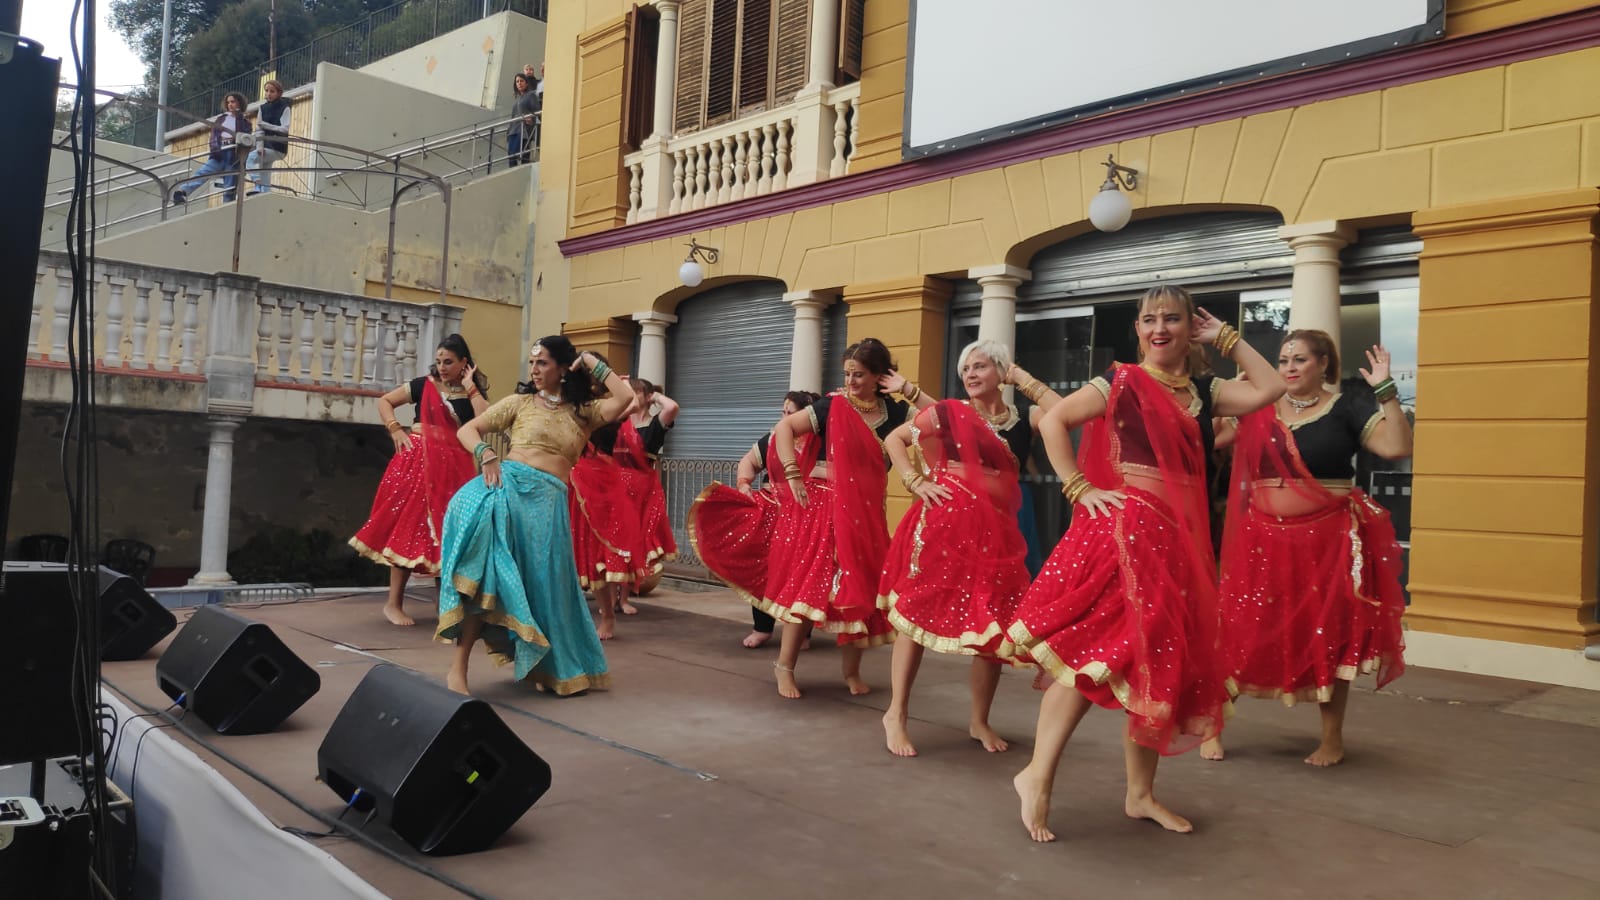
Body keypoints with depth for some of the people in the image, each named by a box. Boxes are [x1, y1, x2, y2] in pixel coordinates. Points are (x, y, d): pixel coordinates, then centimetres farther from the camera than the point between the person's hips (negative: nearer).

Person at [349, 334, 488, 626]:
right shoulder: (423, 385, 5)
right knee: (410, 526, -2)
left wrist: (470, 387, -9)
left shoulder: (473, 392, 6)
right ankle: (393, 603, 4)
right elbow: (384, 401, 10)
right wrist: (396, 429, -3)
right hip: (419, 461, -1)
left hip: (455, 467, 2)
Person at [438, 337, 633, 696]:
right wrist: (486, 455, -10)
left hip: (550, 501, 2)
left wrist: (592, 362, 3)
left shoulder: (585, 411, 14)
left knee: (543, 582, 3)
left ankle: (548, 665, 28)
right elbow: (467, 430, 10)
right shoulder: (521, 401, 11)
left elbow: (625, 397, -4)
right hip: (509, 483, -2)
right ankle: (459, 665, -26)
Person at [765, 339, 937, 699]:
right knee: (808, 582, -5)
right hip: (824, 504, -3)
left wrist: (907, 389, -7)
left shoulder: (893, 412, 4)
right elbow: (784, 428, -7)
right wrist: (793, 476, -13)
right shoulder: (832, 406, -5)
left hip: (866, 512, 4)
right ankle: (785, 666, 7)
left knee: (860, 588, 7)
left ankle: (852, 671, 22)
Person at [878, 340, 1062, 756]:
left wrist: (1023, 380, 2)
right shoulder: (948, 412, 2)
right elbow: (893, 439, 6)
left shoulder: (1020, 422, 9)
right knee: (918, 612, -2)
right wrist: (916, 482, -5)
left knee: (994, 626, 6)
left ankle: (980, 721, 23)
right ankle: (896, 714, 9)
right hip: (944, 523, -3)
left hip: (996, 532, 4)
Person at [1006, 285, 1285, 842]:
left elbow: (1269, 389, 5)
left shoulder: (1204, 392, 14)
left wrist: (1225, 337, 8)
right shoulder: (1123, 382, -2)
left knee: (1159, 662, 10)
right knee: (1098, 653, -15)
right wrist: (1080, 490, -14)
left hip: (1181, 540, 7)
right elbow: (1052, 421, -10)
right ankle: (1038, 775, -6)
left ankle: (1140, 793, 20)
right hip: (1124, 528, -7)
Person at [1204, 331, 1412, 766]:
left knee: (1329, 639, 7)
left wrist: (1385, 391, -20)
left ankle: (1332, 738, 23)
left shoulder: (1347, 408, -2)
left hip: (1327, 541, -2)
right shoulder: (1259, 410, 8)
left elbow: (1398, 447, -13)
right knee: (1243, 632, 2)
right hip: (1263, 539, 3)